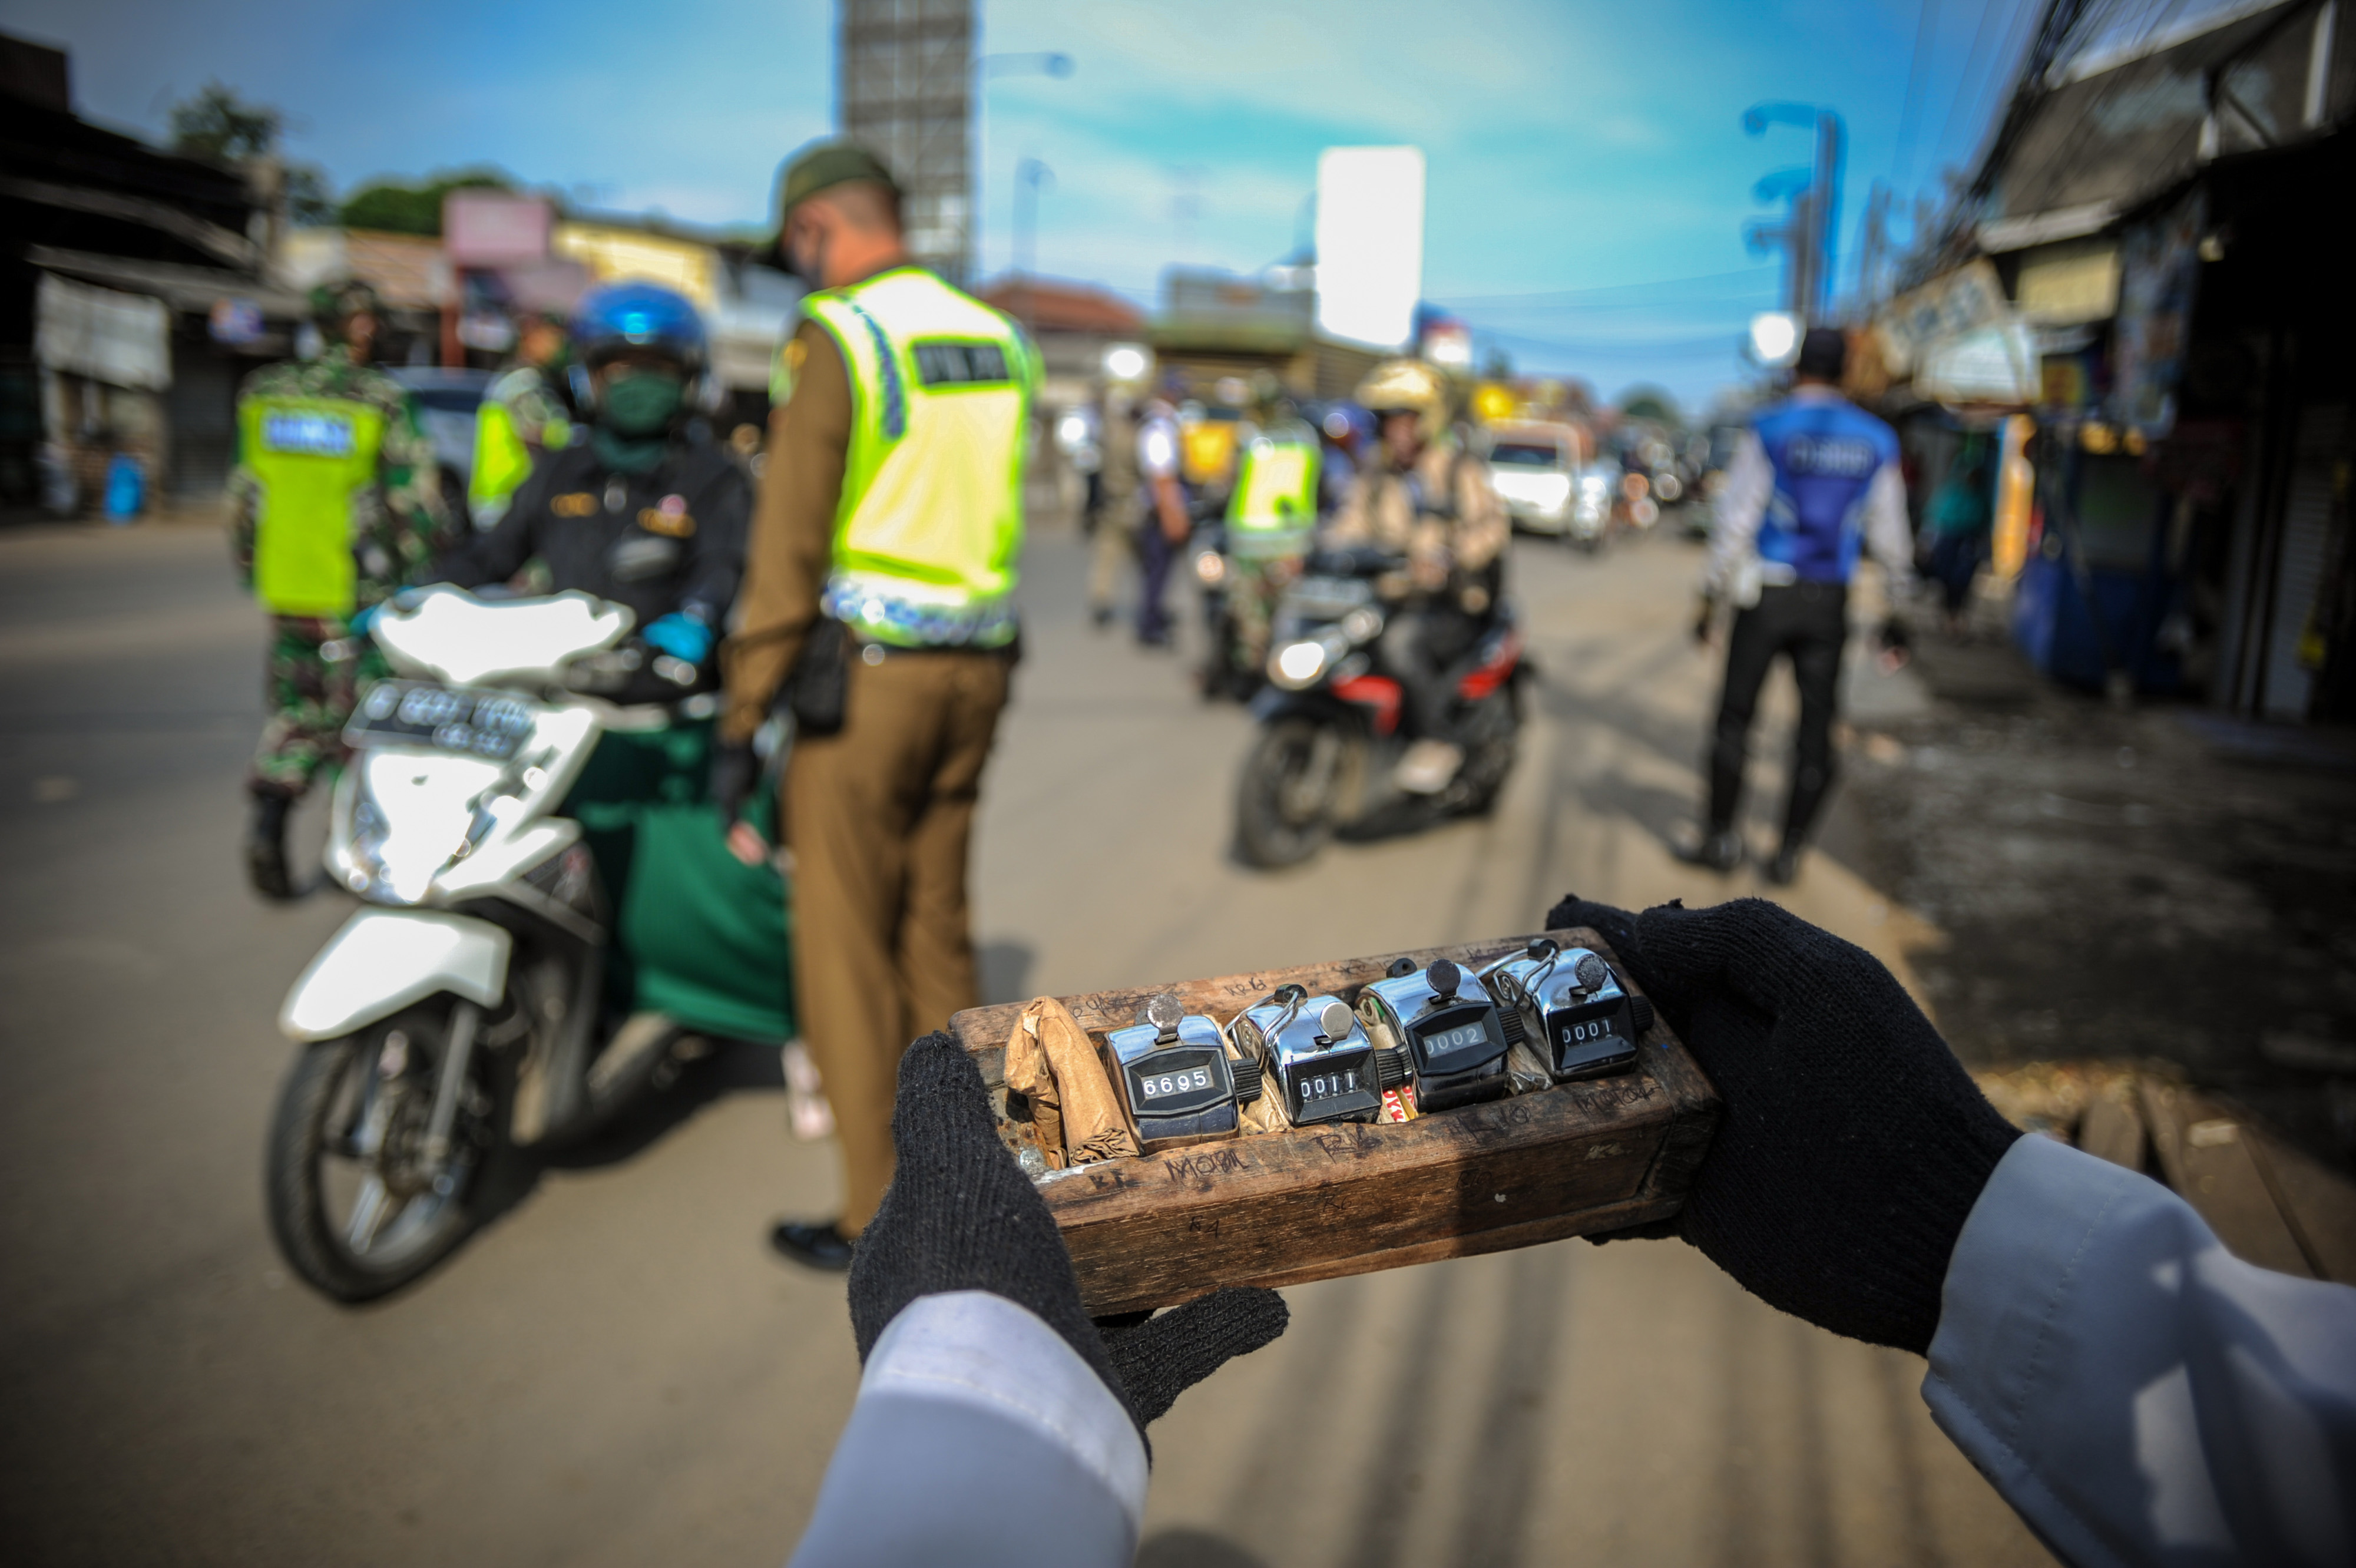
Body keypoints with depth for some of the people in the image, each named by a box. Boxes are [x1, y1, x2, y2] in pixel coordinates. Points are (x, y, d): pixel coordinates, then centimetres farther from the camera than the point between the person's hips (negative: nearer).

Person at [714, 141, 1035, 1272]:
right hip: (977, 668, 7)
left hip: (863, 672, -7)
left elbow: (789, 547, -13)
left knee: (847, 945, 3)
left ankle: (878, 1217, 12)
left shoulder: (836, 338, -10)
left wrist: (741, 721, -8)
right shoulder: (999, 339, 11)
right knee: (935, 925, 17)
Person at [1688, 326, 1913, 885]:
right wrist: (1896, 611, 16)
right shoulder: (1877, 441, 4)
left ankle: (1722, 837, 12)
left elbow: (1735, 521, -10)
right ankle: (1789, 853, 12)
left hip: (1765, 593, -3)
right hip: (1829, 601, 3)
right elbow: (1891, 536, 7)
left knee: (1735, 717, 8)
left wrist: (1711, 598, -4)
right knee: (1816, 728, 9)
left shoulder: (1767, 430, -7)